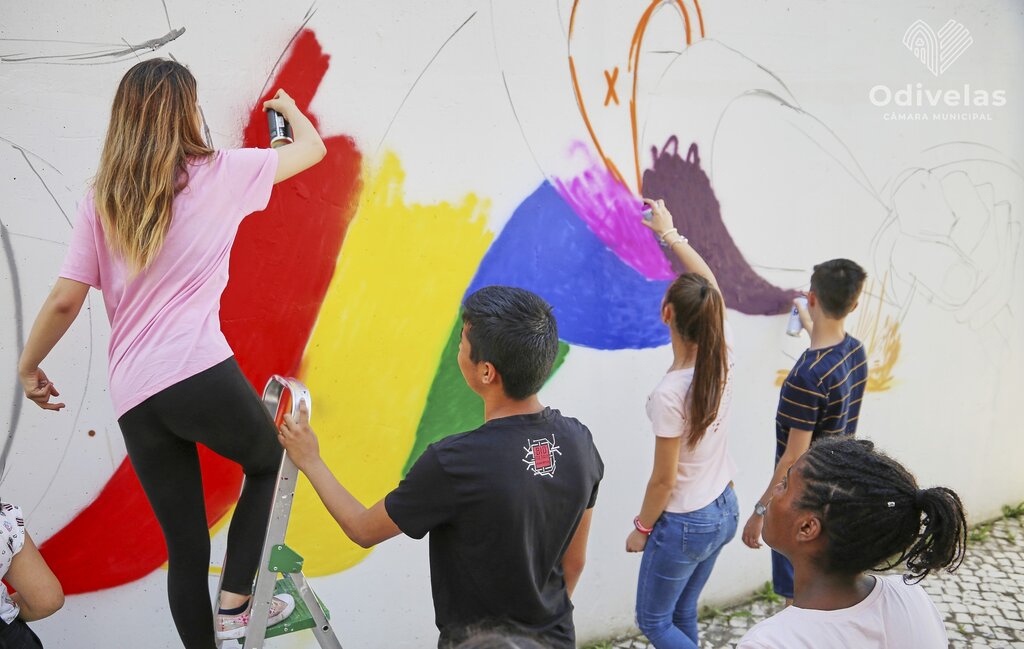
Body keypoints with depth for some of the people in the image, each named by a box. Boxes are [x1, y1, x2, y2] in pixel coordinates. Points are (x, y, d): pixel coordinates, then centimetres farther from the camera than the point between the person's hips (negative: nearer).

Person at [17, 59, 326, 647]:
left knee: (186, 546, 13)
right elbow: (313, 148, 16)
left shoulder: (102, 199, 12)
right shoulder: (217, 173, 3)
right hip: (201, 374, -4)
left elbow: (65, 301, 7)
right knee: (269, 461, 25)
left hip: (134, 400, 4)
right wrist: (288, 107, 37)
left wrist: (29, 366, 22)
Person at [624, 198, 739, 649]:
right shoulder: (721, 357, -11)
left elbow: (664, 479, -20)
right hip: (723, 511, 7)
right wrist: (670, 233, 14)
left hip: (684, 524, -7)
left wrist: (642, 528, -4)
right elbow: (708, 283, 5)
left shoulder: (670, 393, -29)